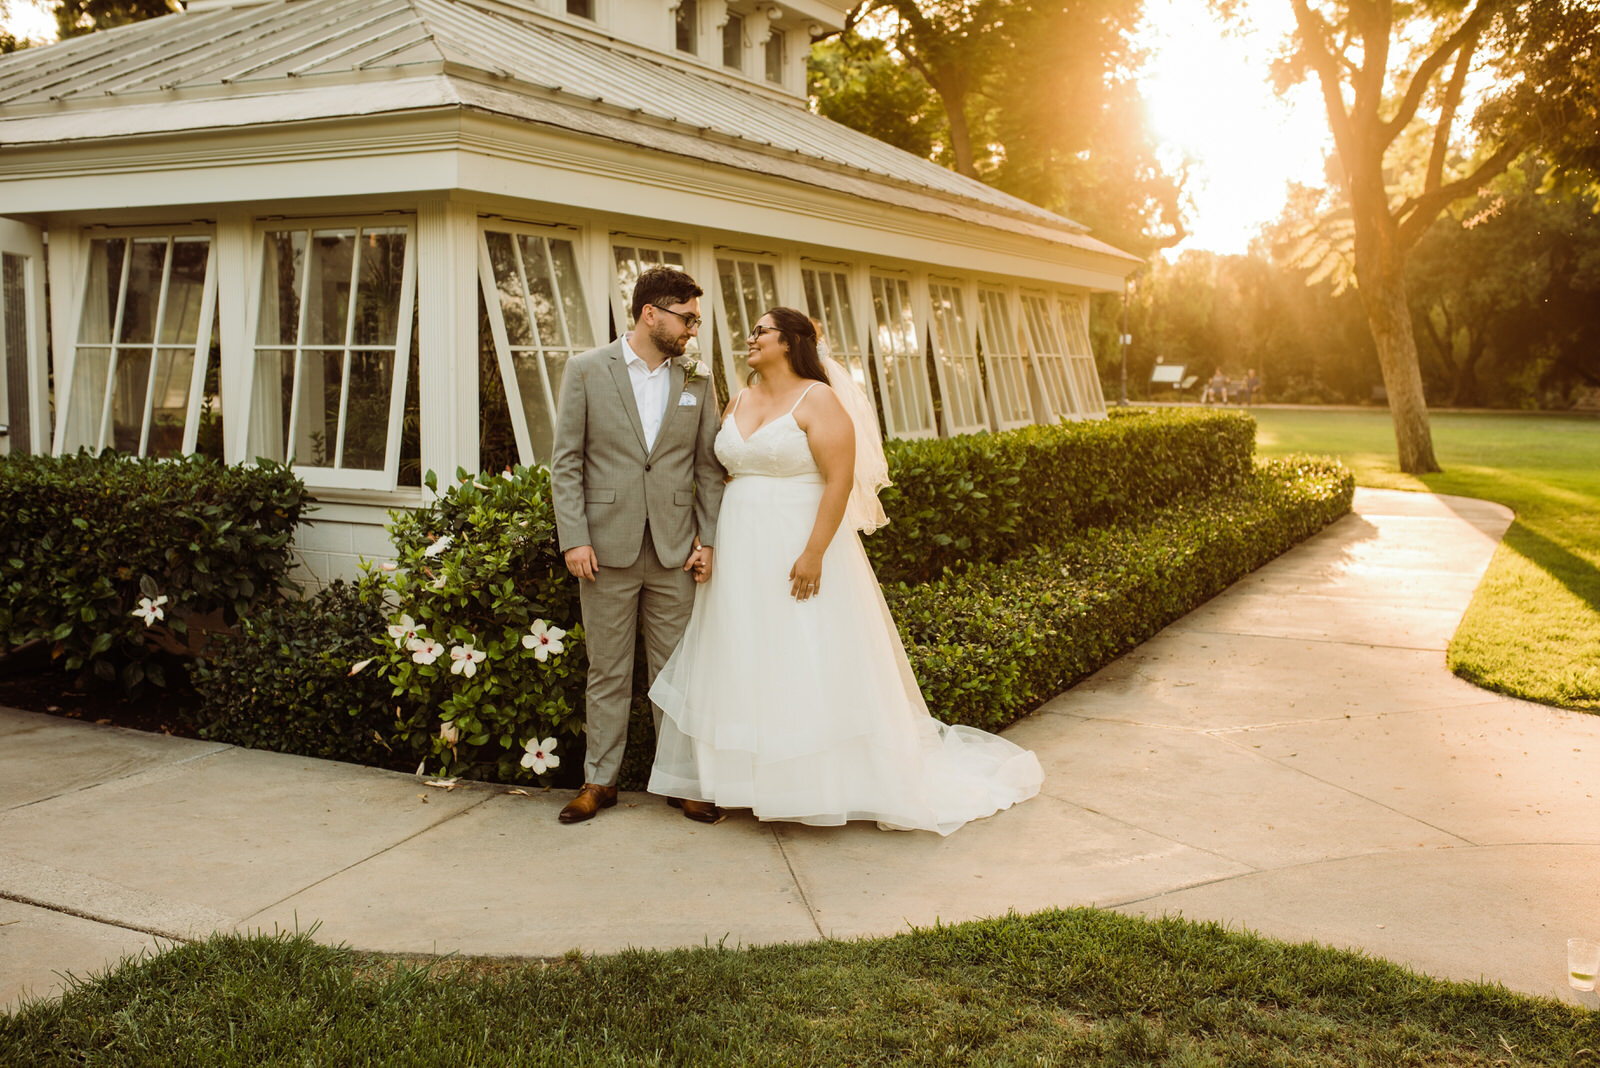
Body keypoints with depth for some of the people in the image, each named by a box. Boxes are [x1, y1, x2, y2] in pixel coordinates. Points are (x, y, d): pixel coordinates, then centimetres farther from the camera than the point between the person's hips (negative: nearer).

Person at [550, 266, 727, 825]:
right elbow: (565, 461, -1)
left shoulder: (697, 379, 8)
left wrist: (708, 539, 1)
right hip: (608, 548, -2)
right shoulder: (585, 370, 1)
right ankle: (600, 779, 19)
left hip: (675, 549, 2)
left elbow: (710, 467, 9)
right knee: (607, 672, 8)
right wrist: (574, 539, -9)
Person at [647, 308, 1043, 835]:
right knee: (747, 662, 9)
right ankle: (753, 776, 19)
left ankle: (825, 782, 9)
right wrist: (709, 543, 7)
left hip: (799, 548, -7)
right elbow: (722, 470, 15)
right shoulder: (739, 403, 12)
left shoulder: (818, 400, -9)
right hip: (743, 554, 7)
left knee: (811, 664, -3)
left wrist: (814, 553, -23)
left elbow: (840, 481, -16)